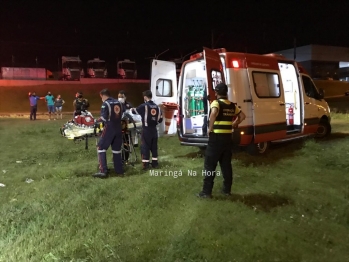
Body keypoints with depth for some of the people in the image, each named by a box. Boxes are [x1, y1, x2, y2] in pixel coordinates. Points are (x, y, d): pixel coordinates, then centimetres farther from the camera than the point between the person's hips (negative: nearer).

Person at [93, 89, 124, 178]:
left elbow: (103, 118, -16)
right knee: (117, 149, 14)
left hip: (109, 129, -6)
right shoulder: (118, 103, 12)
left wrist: (97, 120, 2)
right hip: (118, 129, 7)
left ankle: (103, 171, -5)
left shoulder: (105, 103, -9)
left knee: (101, 147, 2)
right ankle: (119, 171, 16)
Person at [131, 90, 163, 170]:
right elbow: (160, 119, 11)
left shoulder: (144, 106, -10)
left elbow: (135, 111, 3)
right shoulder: (157, 107, 7)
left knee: (145, 147, 1)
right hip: (154, 130, 5)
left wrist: (131, 109, 25)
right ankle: (155, 163, 20)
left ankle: (146, 164, 1)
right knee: (154, 147, 13)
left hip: (146, 130, -5)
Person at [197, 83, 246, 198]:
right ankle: (227, 189, 20)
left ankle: (207, 191, 4)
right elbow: (242, 116, 21)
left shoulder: (216, 103, -10)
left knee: (210, 165, 1)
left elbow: (213, 113, -31)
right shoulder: (232, 105, 11)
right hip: (228, 138, 6)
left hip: (216, 138, -6)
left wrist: (210, 128, -21)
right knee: (226, 164, 14)